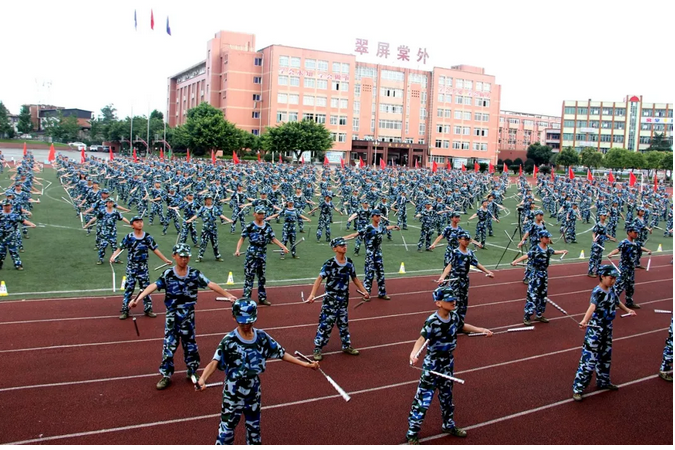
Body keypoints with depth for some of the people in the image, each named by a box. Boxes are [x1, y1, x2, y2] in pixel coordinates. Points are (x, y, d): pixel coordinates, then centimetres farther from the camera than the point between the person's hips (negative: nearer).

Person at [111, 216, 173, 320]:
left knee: (146, 288, 8)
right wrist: (113, 256, -28)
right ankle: (125, 311, 11)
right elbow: (120, 248, -9)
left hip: (143, 268, 2)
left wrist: (165, 259, 3)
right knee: (129, 288, 2)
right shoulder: (129, 237, -8)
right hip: (131, 267, -2)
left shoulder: (148, 237, -2)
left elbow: (155, 249, 4)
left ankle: (148, 309, 19)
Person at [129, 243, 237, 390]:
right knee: (169, 345, 2)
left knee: (190, 344, 12)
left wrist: (228, 295, -16)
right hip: (172, 316, -1)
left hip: (188, 316, 1)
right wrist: (137, 299, -31)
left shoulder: (195, 273, -4)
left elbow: (211, 284, -8)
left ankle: (192, 372, 28)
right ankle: (166, 375, 14)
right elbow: (153, 286, -18)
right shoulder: (168, 274, -7)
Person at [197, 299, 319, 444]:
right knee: (227, 426, 6)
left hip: (254, 390, 4)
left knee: (254, 425, 21)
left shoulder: (262, 337, -7)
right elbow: (215, 362, -30)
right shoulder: (229, 340, -19)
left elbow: (281, 354, -2)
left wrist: (305, 364, -6)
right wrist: (202, 379, -49)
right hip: (233, 392, -4)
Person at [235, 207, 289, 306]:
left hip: (263, 255, 5)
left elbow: (273, 238, 10)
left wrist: (283, 247, 2)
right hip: (252, 255, -5)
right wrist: (237, 249, -23)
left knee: (262, 277, 13)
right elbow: (242, 238, -9)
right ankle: (246, 298, 0)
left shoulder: (268, 226, 7)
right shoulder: (250, 226, -7)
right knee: (249, 276, -5)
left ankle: (262, 298, 22)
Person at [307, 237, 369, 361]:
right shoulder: (329, 264, -16)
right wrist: (312, 295, -34)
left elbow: (354, 278, 13)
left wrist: (364, 291, 12)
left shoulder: (349, 262, 1)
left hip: (344, 298, 5)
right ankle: (317, 349, 8)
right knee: (326, 322, -2)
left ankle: (346, 346, 31)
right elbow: (320, 278, -23)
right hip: (330, 298, -5)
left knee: (343, 323, 17)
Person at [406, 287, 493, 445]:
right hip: (432, 364, -7)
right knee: (423, 398, -2)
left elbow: (462, 326, 18)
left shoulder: (454, 316, -5)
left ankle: (449, 425, 44)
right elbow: (422, 339, -40)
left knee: (446, 395, 24)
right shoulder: (432, 321, -27)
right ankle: (412, 433, 12)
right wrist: (414, 353, -58)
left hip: (448, 362, 7)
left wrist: (481, 330, 24)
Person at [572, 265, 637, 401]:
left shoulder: (612, 290, 3)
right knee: (589, 359, -6)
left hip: (607, 329, 8)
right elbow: (592, 307, -39)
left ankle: (603, 382, 41)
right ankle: (577, 388, 1)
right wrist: (584, 321, -55)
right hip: (595, 330, -8)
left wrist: (628, 310, 40)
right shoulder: (597, 292, -21)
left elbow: (617, 302, 24)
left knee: (606, 357, 21)